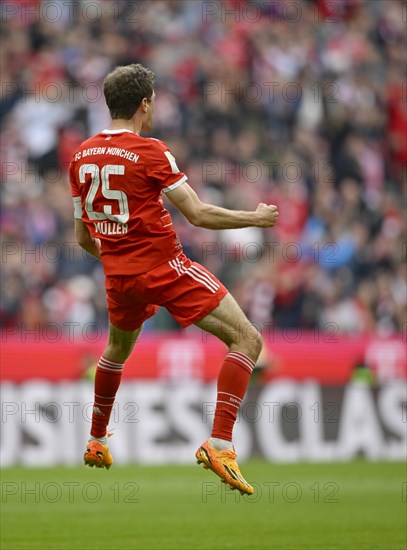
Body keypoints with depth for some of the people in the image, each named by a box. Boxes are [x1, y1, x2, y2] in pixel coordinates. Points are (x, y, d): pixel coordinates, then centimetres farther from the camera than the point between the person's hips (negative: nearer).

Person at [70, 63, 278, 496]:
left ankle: (96, 443, 43)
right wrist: (256, 218, -1)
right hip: (166, 267, -7)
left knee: (118, 349, 34)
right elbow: (198, 214, -15)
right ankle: (219, 444, -17)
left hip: (118, 274, 7)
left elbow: (83, 237, 14)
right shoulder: (150, 153, -14)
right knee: (246, 340, -5)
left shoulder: (81, 157, 6)